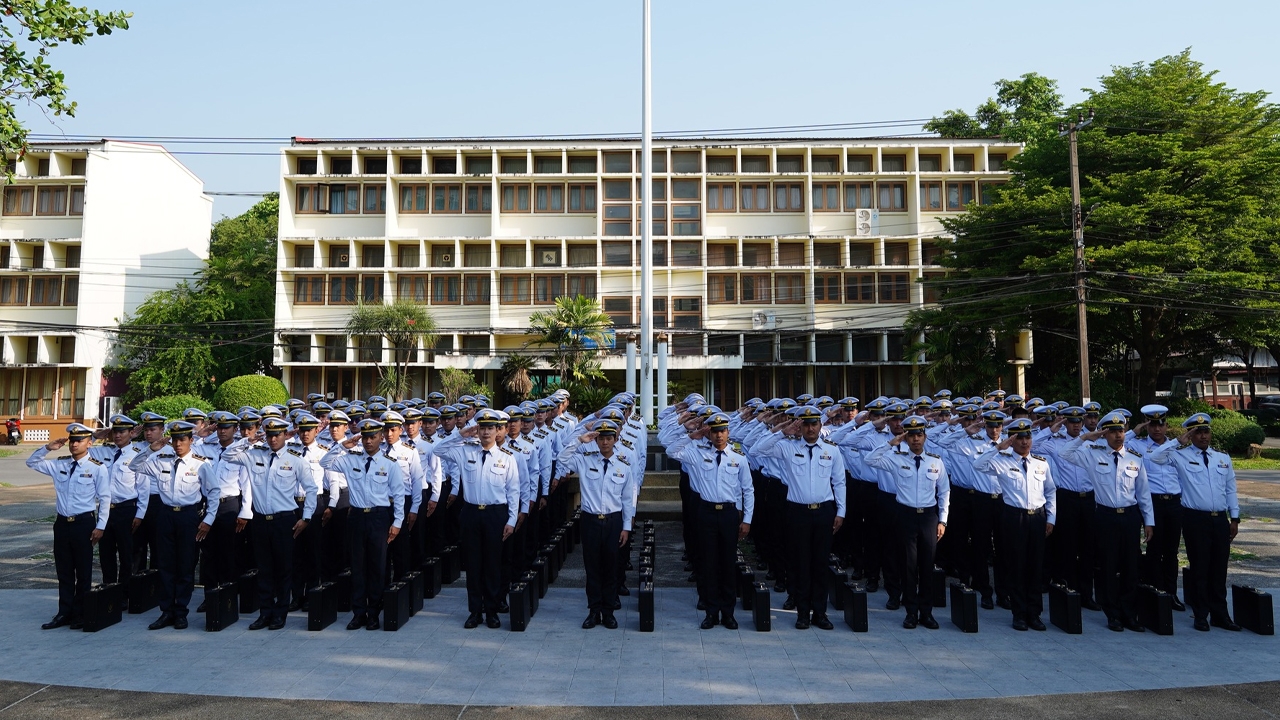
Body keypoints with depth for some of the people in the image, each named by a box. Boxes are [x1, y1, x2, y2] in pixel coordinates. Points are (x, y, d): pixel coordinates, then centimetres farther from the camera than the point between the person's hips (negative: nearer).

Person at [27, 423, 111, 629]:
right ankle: (64, 613, 21)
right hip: (62, 522, 5)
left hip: (84, 523, -5)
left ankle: (80, 614, 15)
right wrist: (47, 448, -1)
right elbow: (31, 463, 17)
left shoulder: (97, 468, -7)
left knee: (83, 572, 4)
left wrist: (100, 526, -10)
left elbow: (105, 499, -6)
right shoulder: (59, 465, 7)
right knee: (64, 572, 11)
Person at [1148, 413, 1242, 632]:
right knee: (1200, 567, 2)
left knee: (1219, 568, 9)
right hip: (1196, 518, -4)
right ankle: (1201, 615, 13)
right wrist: (1178, 442, -12)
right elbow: (1154, 457, -16)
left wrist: (1235, 517, 10)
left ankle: (1220, 614, 20)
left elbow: (1231, 490, 15)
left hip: (1221, 519, 4)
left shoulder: (1223, 458, 13)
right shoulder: (1181, 456, 0)